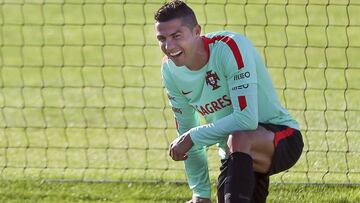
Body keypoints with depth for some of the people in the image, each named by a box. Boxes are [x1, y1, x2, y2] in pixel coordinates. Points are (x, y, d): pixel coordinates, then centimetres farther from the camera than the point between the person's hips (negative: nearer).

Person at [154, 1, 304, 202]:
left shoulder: (230, 47, -24)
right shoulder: (170, 69, -2)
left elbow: (247, 119, -31)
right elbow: (186, 129, 9)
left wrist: (193, 137, -24)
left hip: (282, 138, -7)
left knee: (238, 139, -38)